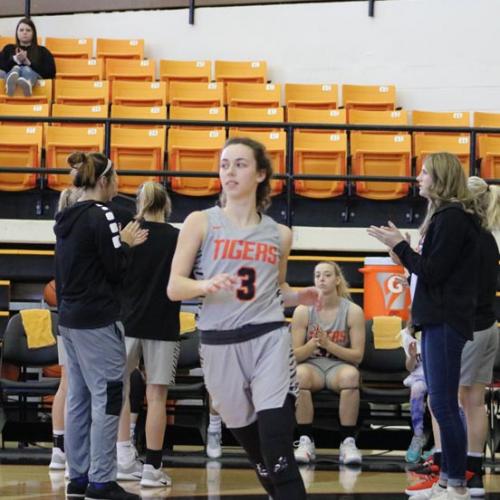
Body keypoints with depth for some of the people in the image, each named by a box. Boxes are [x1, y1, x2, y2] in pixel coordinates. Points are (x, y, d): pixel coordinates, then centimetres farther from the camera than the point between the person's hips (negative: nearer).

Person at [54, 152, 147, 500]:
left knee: (78, 399, 11)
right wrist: (126, 244, 1)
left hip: (70, 319, 9)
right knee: (107, 399, -5)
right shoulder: (100, 216, -14)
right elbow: (115, 271, -12)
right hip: (98, 321, -9)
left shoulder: (67, 218, 12)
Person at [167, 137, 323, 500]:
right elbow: (174, 287, -4)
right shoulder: (201, 222, 1)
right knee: (256, 451, 13)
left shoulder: (279, 234, 9)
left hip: (269, 339, 0)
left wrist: (299, 297, 3)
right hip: (220, 344, 0)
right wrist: (205, 285, -24)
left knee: (279, 457, -12)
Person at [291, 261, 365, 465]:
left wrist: (329, 345, -20)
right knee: (299, 374, -36)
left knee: (351, 374, -37)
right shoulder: (303, 311, -2)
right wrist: (313, 344, -23)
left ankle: (348, 442, -30)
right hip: (311, 364, 0)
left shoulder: (353, 311, -3)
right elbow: (295, 355, -2)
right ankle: (306, 441, -29)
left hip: (339, 365, 0)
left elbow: (357, 356, -6)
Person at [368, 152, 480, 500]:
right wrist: (401, 246, 7)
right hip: (437, 318, 10)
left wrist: (399, 246, -9)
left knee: (444, 403, -9)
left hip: (446, 322, -10)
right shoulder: (447, 216, 17)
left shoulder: (453, 218, -14)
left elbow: (432, 271, -17)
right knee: (442, 403, 12)